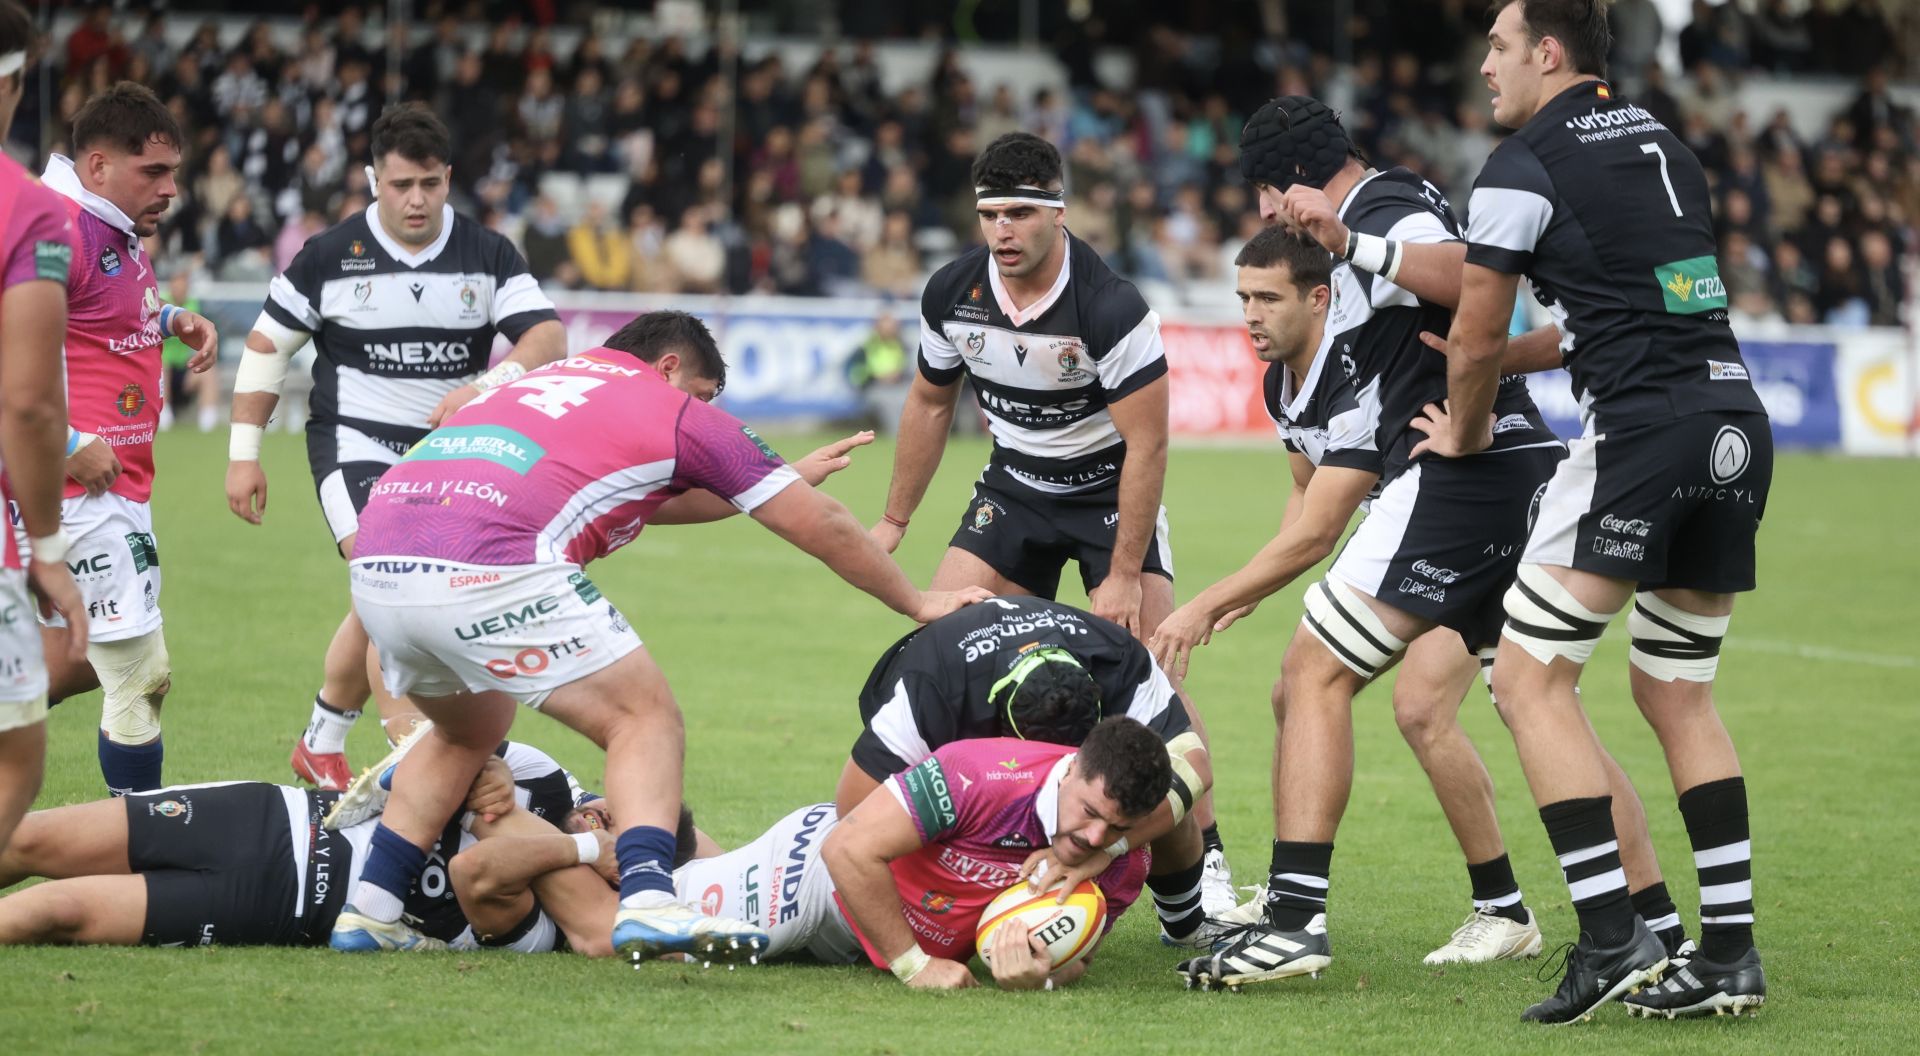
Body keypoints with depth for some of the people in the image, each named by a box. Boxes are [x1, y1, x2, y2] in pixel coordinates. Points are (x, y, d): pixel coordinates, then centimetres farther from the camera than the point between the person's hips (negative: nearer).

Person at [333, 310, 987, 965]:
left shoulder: (550, 378, 33)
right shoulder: (677, 411, 15)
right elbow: (822, 528, 20)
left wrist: (786, 477, 57)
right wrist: (919, 603, 33)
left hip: (376, 567, 7)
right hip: (487, 569, -7)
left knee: (470, 733, 32)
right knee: (645, 716, 5)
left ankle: (368, 911, 24)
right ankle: (648, 901, -17)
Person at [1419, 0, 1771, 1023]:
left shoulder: (1524, 166, -3)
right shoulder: (1665, 144, 19)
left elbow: (1474, 340, 2)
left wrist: (1462, 433, 22)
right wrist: (1522, 356, 33)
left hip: (1641, 433, -8)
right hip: (1737, 419, 8)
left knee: (1530, 677, -2)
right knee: (1676, 691, 17)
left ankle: (1612, 938, -11)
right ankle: (1731, 953, 12)